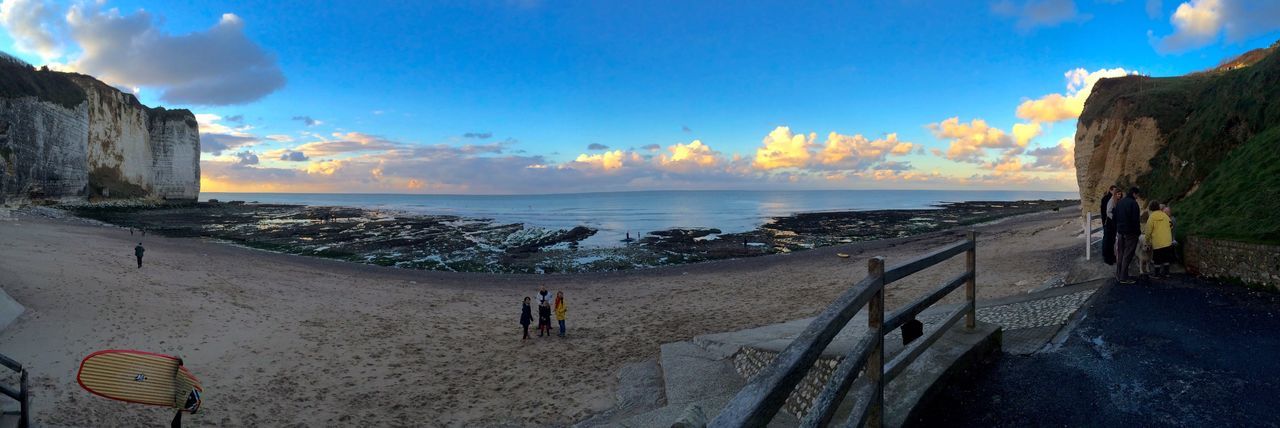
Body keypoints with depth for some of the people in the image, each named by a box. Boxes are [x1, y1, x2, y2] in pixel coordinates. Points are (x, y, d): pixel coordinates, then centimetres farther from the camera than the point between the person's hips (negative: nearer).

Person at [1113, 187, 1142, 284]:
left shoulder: (1119, 203, 9)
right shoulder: (1133, 203, -13)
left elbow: (1114, 217, 12)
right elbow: (1136, 220, -17)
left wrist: (1118, 227, 17)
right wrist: (1138, 231, -8)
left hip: (1120, 232, 7)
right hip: (1130, 232, -7)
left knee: (1120, 254, 12)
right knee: (1127, 255, -3)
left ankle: (1118, 276, 17)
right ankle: (1124, 278, -2)